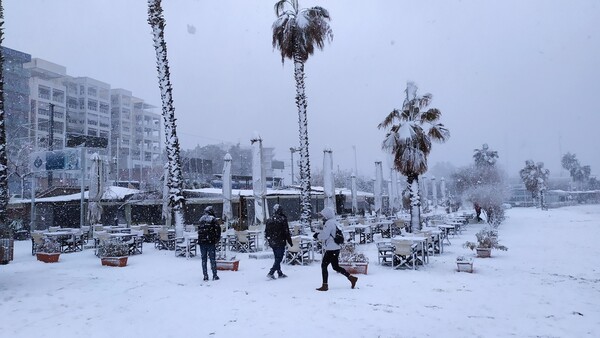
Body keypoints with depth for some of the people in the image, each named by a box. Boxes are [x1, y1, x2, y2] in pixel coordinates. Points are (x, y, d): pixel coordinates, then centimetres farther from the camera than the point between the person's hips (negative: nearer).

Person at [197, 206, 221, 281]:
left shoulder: (201, 220, 12)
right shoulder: (213, 219, -4)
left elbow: (199, 231, 15)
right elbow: (218, 230, -8)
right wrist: (217, 239, 2)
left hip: (202, 242, 4)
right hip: (211, 242, -4)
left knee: (204, 259, 10)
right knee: (212, 259, 3)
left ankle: (205, 276, 9)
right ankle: (214, 276, 5)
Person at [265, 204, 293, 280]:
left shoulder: (269, 220, 5)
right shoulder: (282, 219, -12)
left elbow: (266, 232, 10)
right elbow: (286, 232, -10)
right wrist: (290, 241, -1)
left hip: (272, 243, 6)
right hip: (280, 242, -6)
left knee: (277, 258, 17)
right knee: (279, 258, -1)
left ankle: (280, 273, 22)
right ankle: (271, 273, -10)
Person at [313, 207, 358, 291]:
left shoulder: (329, 223, -17)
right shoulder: (334, 222, 15)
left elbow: (324, 235, -21)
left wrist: (317, 235, -2)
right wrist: (319, 235, 11)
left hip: (331, 250, -10)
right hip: (335, 248, 10)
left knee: (324, 266, 0)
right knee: (336, 267, 17)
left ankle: (325, 286, 4)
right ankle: (352, 278, 17)